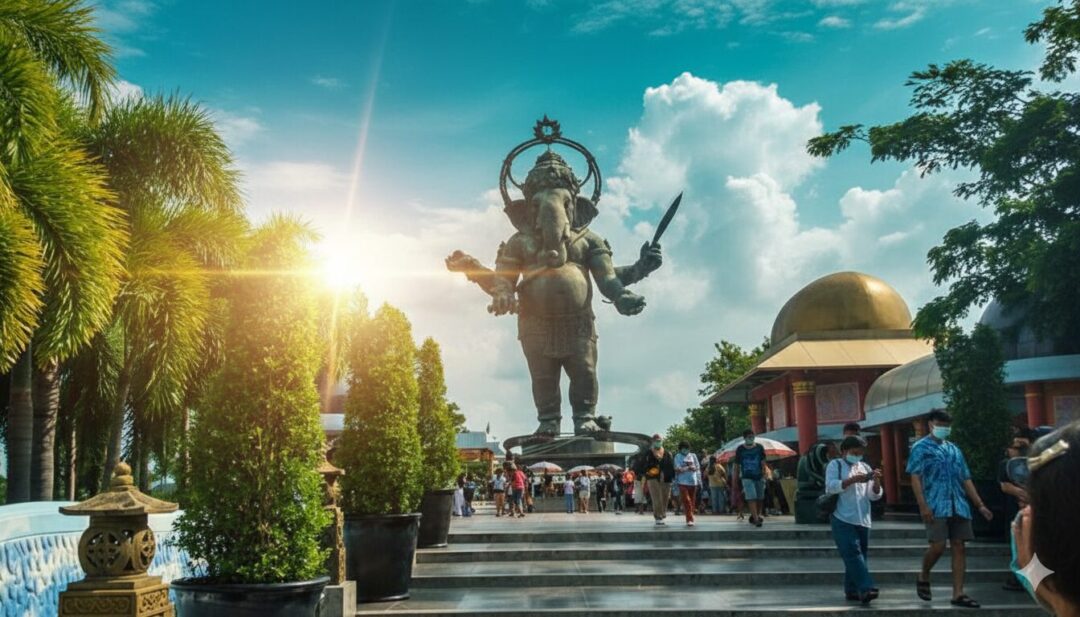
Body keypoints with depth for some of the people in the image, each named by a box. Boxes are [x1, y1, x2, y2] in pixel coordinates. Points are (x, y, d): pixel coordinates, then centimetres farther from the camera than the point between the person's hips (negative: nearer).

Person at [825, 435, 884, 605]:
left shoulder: (865, 468, 17)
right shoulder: (835, 465, 3)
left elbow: (874, 496, 13)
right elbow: (830, 486, -12)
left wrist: (876, 482, -8)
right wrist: (853, 479, -21)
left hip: (862, 520, 6)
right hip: (842, 519, -6)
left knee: (859, 555, 6)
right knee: (853, 553, -15)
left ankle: (852, 590, 15)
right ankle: (865, 589, -24)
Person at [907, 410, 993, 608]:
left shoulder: (954, 449, 20)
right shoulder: (921, 448, 2)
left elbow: (966, 479, 20)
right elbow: (915, 478, -7)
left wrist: (980, 505, 12)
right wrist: (923, 505, -17)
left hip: (959, 506, 6)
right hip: (936, 506, -6)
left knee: (960, 547, 1)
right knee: (938, 546, -12)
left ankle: (958, 594, 3)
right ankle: (923, 577, 15)